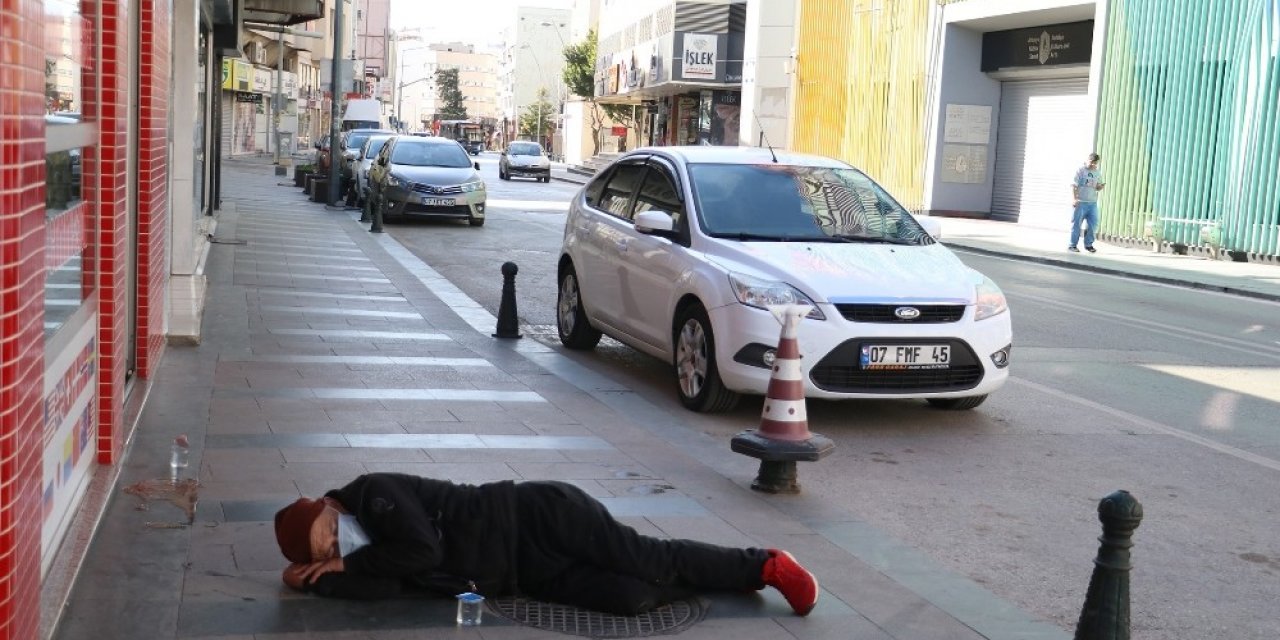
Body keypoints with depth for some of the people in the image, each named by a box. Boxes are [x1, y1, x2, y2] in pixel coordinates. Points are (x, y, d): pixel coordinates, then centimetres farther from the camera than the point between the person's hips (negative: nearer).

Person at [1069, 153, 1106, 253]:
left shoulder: (1098, 172, 9)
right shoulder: (1081, 171, -5)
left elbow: (1097, 188, 15)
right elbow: (1074, 186, -8)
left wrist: (1101, 186, -8)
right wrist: (1075, 199, -18)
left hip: (1093, 203, 5)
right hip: (1081, 202, -5)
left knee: (1093, 224, 6)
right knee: (1076, 224, 1)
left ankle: (1088, 245, 19)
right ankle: (1072, 245, 9)